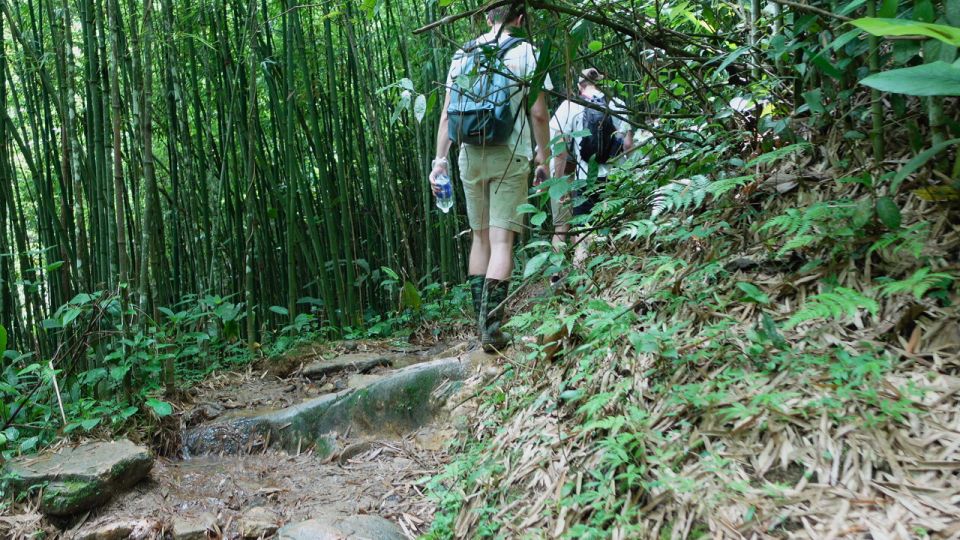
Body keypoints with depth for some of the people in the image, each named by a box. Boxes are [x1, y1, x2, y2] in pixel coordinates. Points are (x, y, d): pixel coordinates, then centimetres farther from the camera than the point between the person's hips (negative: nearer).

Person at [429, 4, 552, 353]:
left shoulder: (462, 55, 10)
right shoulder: (526, 53, -1)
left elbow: (446, 113, 6)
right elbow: (539, 114, -5)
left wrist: (440, 159, 7)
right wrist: (543, 157, 4)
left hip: (470, 156, 4)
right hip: (509, 157, -4)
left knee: (480, 236, 14)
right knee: (502, 240, -5)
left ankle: (482, 321, 17)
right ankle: (492, 326, -12)